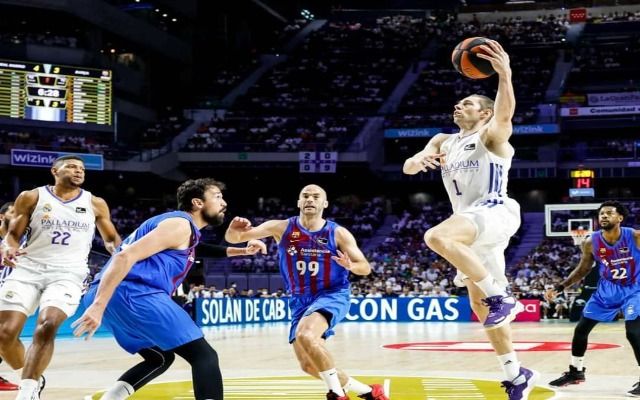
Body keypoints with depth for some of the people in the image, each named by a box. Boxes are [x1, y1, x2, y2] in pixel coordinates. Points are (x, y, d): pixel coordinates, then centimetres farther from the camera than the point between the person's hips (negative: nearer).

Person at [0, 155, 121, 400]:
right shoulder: (31, 198, 6)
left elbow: (111, 238, 20)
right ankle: (32, 380, 16)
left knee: (47, 326, -27)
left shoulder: (95, 204, 10)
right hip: (28, 270, 1)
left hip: (68, 274, -1)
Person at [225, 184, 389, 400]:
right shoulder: (281, 228, -2)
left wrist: (350, 265, -23)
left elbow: (365, 268, 1)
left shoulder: (338, 233, -5)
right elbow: (233, 239, -7)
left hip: (332, 295, -5)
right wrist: (233, 229, -32)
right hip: (301, 300, 5)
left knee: (305, 335, -34)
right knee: (308, 365, 4)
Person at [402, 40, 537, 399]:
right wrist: (417, 161, -16)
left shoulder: (491, 136, 2)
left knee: (437, 237, -34)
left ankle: (500, 296, -27)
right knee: (480, 306, 9)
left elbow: (505, 115, -21)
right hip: (471, 222, 8)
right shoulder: (444, 141, 22)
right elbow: (409, 168, 9)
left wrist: (505, 76, -38)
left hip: (496, 213, -8)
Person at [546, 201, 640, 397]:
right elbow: (582, 270, 4)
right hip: (607, 289, 5)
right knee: (581, 328, 6)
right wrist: (559, 288, -2)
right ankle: (575, 372, 27)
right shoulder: (591, 243, -12)